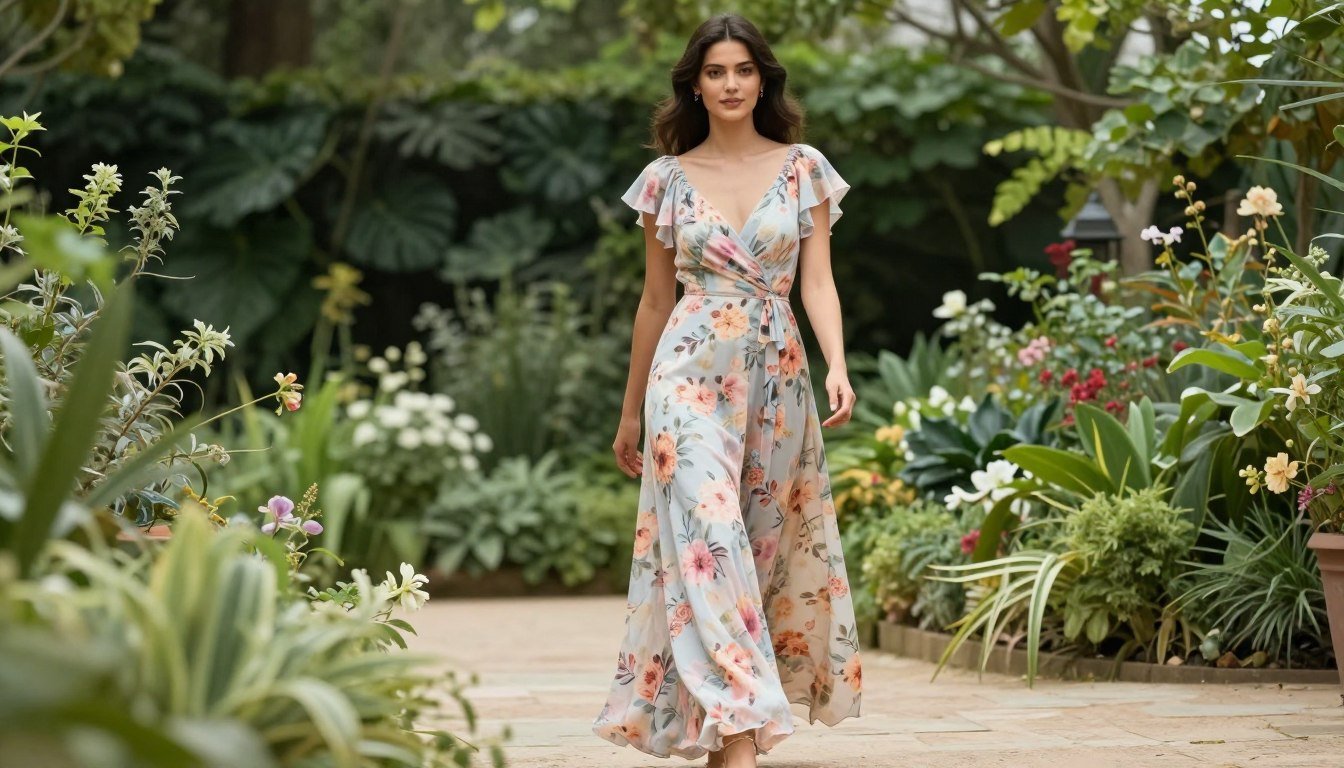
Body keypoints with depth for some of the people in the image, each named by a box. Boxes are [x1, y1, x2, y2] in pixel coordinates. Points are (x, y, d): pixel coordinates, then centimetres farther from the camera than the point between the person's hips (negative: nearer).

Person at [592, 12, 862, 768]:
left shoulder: (804, 168, 5)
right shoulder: (667, 178, 6)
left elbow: (818, 281, 0)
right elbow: (656, 300, 12)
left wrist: (837, 366, -17)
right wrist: (631, 411, 15)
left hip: (778, 372, 2)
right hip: (692, 369, -1)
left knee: (767, 544, 5)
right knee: (709, 540, -14)